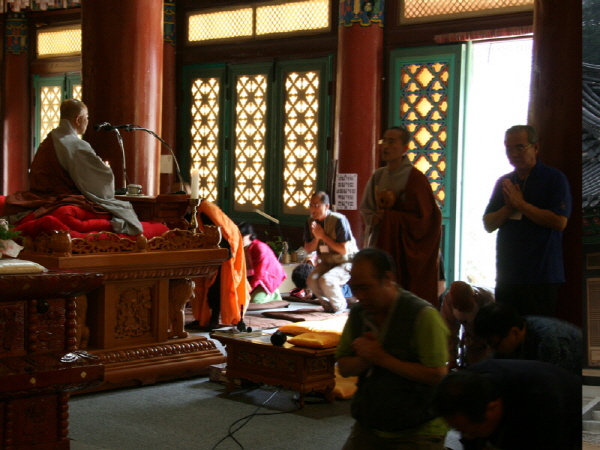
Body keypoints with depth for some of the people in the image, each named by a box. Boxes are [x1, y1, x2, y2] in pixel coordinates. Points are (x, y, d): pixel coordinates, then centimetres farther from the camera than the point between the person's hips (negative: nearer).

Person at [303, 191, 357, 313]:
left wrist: (323, 236, -23)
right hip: (327, 262, 6)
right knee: (311, 281, -20)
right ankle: (329, 306, 7)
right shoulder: (310, 222, -3)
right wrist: (316, 238, -21)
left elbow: (344, 250, -24)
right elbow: (308, 249, -1)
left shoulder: (338, 220, -22)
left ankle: (340, 307, -3)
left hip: (346, 263, -6)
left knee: (326, 280, -30)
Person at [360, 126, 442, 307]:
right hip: (379, 245, 5)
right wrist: (374, 218, -4)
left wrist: (394, 207, -13)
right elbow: (365, 208, 17)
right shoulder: (378, 176, 8)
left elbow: (424, 217, -10)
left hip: (405, 250, -5)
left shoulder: (415, 178, -9)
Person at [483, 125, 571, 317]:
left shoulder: (554, 178, -3)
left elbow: (560, 221, -15)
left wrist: (520, 204, -11)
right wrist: (508, 207, -8)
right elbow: (488, 225, 11)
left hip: (541, 277, -5)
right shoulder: (503, 182, 14)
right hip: (506, 275, 6)